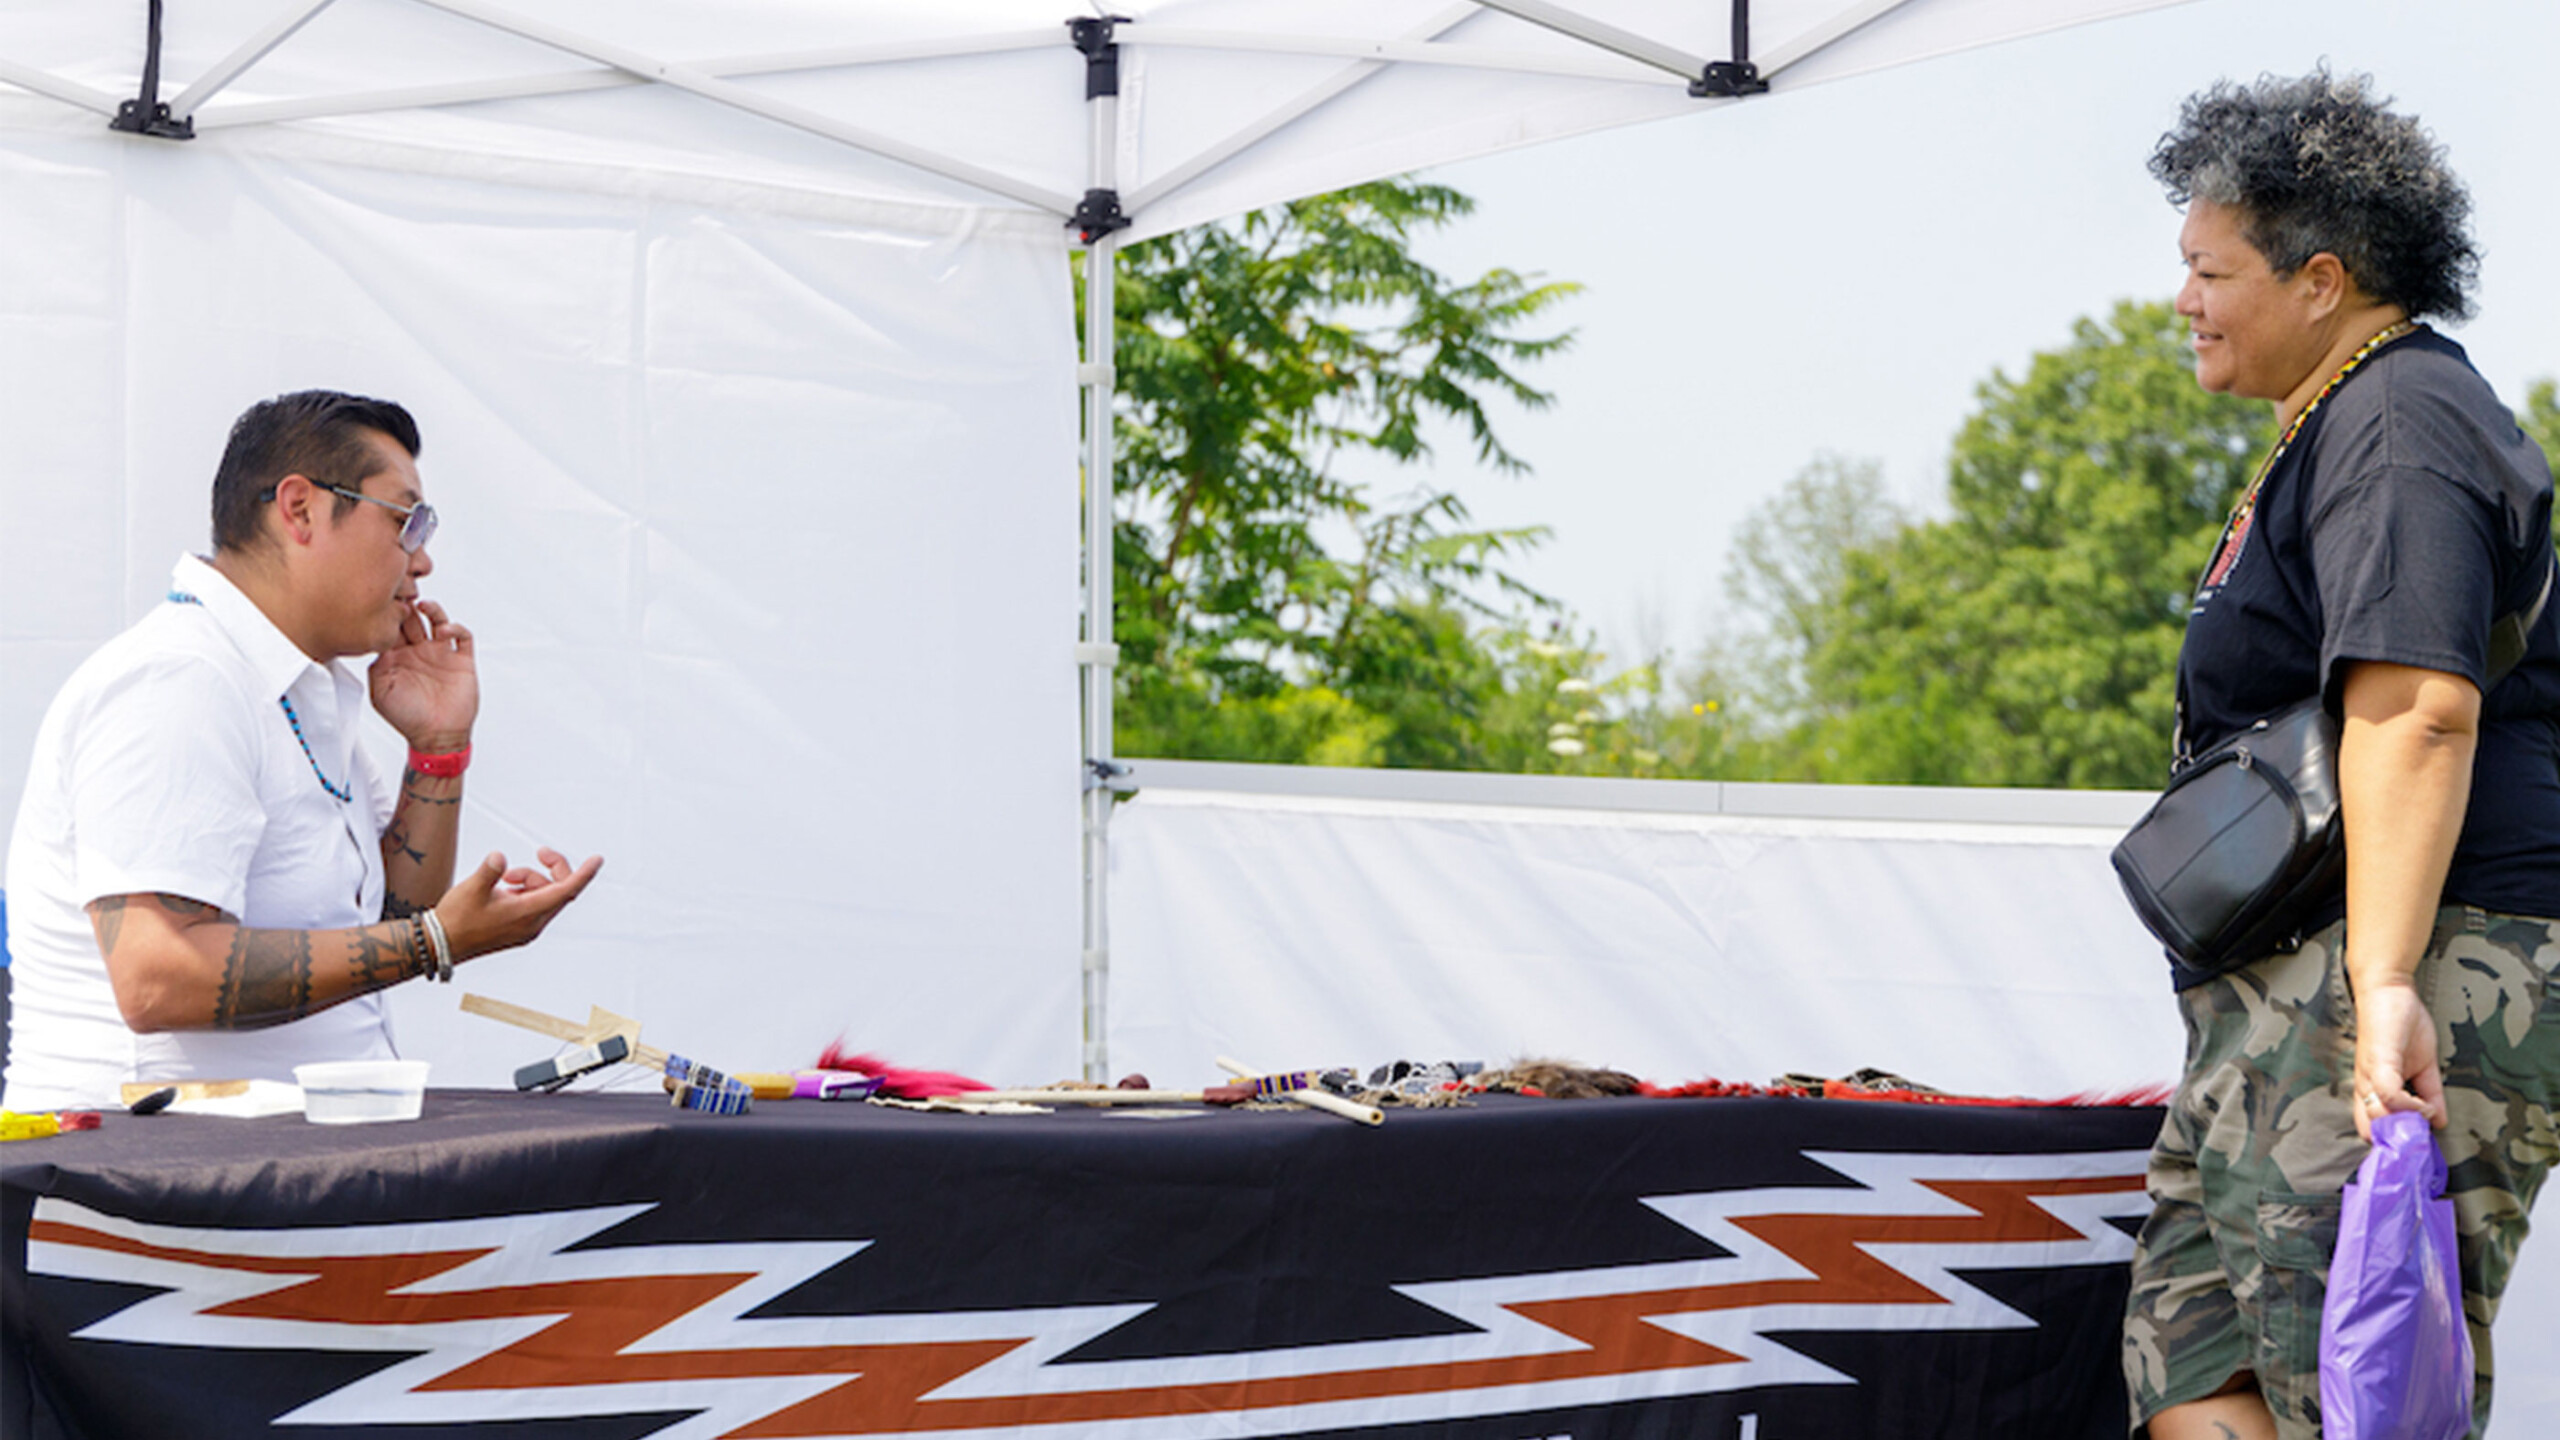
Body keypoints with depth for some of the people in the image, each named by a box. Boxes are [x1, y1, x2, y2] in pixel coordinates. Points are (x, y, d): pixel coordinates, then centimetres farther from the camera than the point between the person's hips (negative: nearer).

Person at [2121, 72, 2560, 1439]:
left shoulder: (2395, 426, -11)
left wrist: (2385, 985, -34)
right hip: (2284, 988, 11)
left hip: (2409, 977, -11)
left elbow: (2416, 710, -25)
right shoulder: (2338, 428, 24)